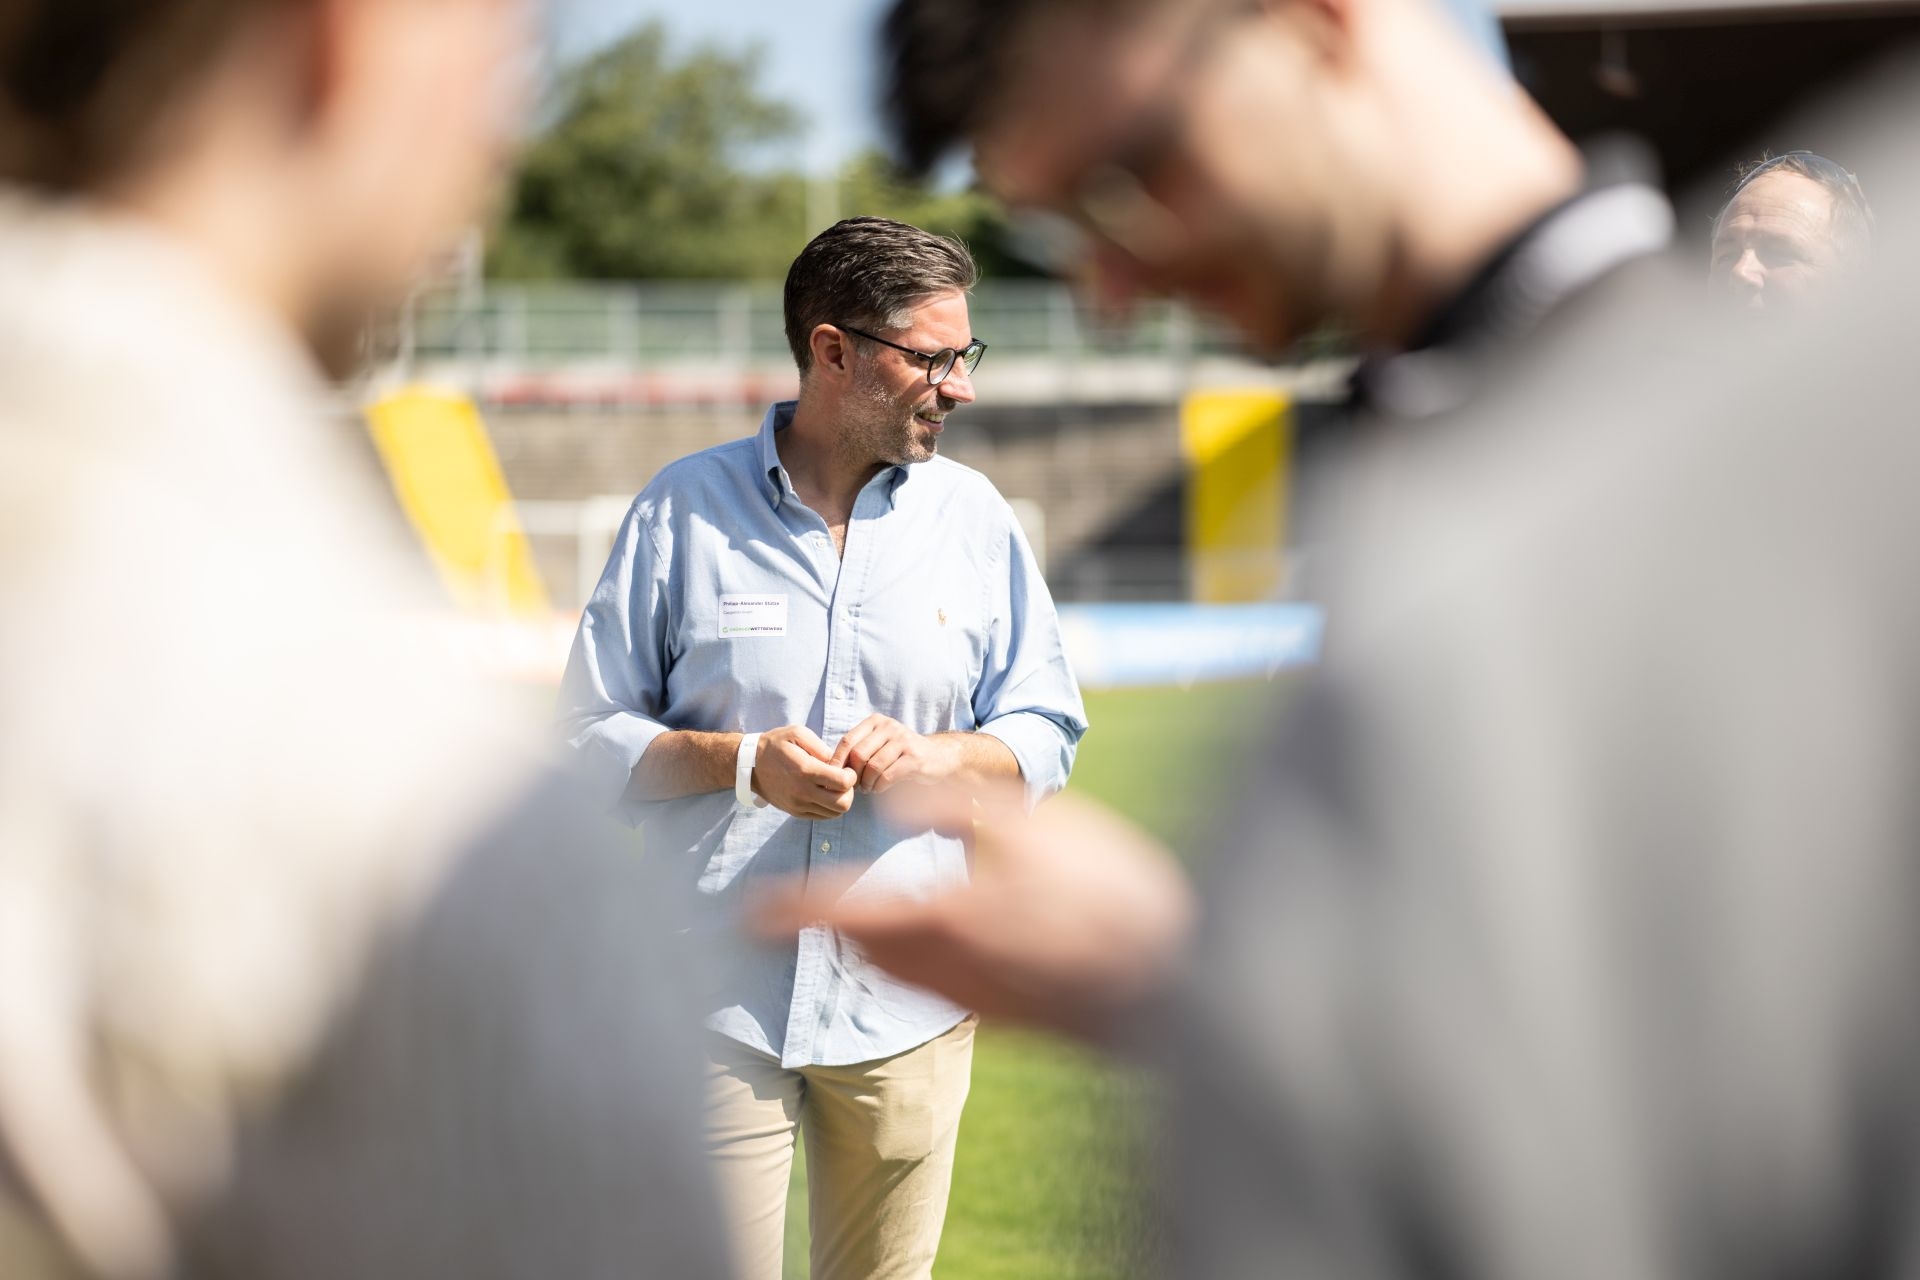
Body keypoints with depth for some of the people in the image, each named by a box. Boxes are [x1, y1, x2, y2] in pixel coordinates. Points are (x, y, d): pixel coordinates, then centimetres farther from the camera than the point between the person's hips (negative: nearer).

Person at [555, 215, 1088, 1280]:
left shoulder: (974, 517, 8)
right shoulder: (684, 510, 1)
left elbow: (1046, 734, 10)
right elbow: (593, 735, 3)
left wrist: (934, 758, -10)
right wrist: (741, 763, -15)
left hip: (908, 1009, 2)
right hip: (716, 999, -2)